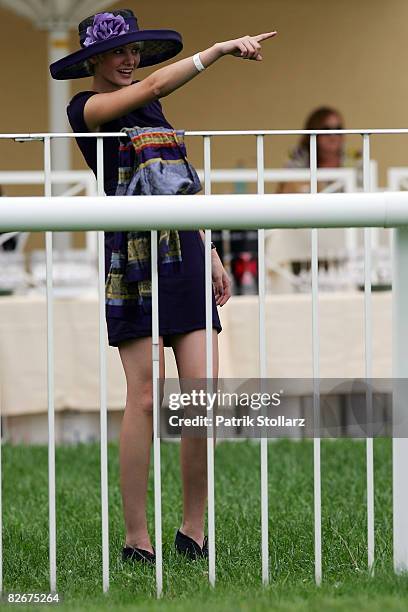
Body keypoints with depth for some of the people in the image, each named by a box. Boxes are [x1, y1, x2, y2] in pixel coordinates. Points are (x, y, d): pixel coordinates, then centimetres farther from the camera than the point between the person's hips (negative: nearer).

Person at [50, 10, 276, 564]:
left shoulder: (149, 108, 20)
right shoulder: (85, 108, -1)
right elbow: (154, 86, -18)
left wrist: (211, 256, 19)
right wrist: (223, 48, -19)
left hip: (184, 251, 6)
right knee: (145, 398, -9)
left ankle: (194, 531, 6)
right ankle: (136, 538, -2)